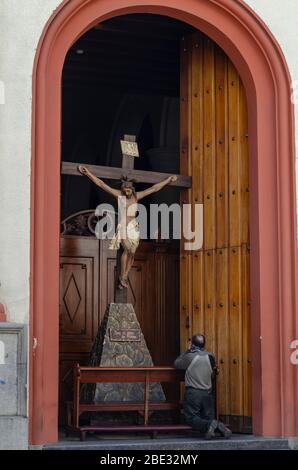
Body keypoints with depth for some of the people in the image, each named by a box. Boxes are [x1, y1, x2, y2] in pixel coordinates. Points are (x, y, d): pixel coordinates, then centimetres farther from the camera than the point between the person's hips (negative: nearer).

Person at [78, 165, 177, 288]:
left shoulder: (137, 196, 5)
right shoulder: (119, 195, -3)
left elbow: (154, 188, 9)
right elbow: (101, 184, -7)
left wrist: (168, 180, 11)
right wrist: (88, 173, -13)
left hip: (134, 227, 3)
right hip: (123, 226, -3)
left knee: (131, 253, -1)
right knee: (128, 249, -21)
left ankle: (124, 278, 10)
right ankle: (122, 276, -11)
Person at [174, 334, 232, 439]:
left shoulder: (189, 356, -10)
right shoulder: (210, 356, 4)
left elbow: (176, 363, 6)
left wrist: (188, 350, 10)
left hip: (192, 393, -5)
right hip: (208, 393, 5)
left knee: (191, 418, 0)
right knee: (208, 417, 11)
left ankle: (209, 425, -24)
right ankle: (219, 426, -18)